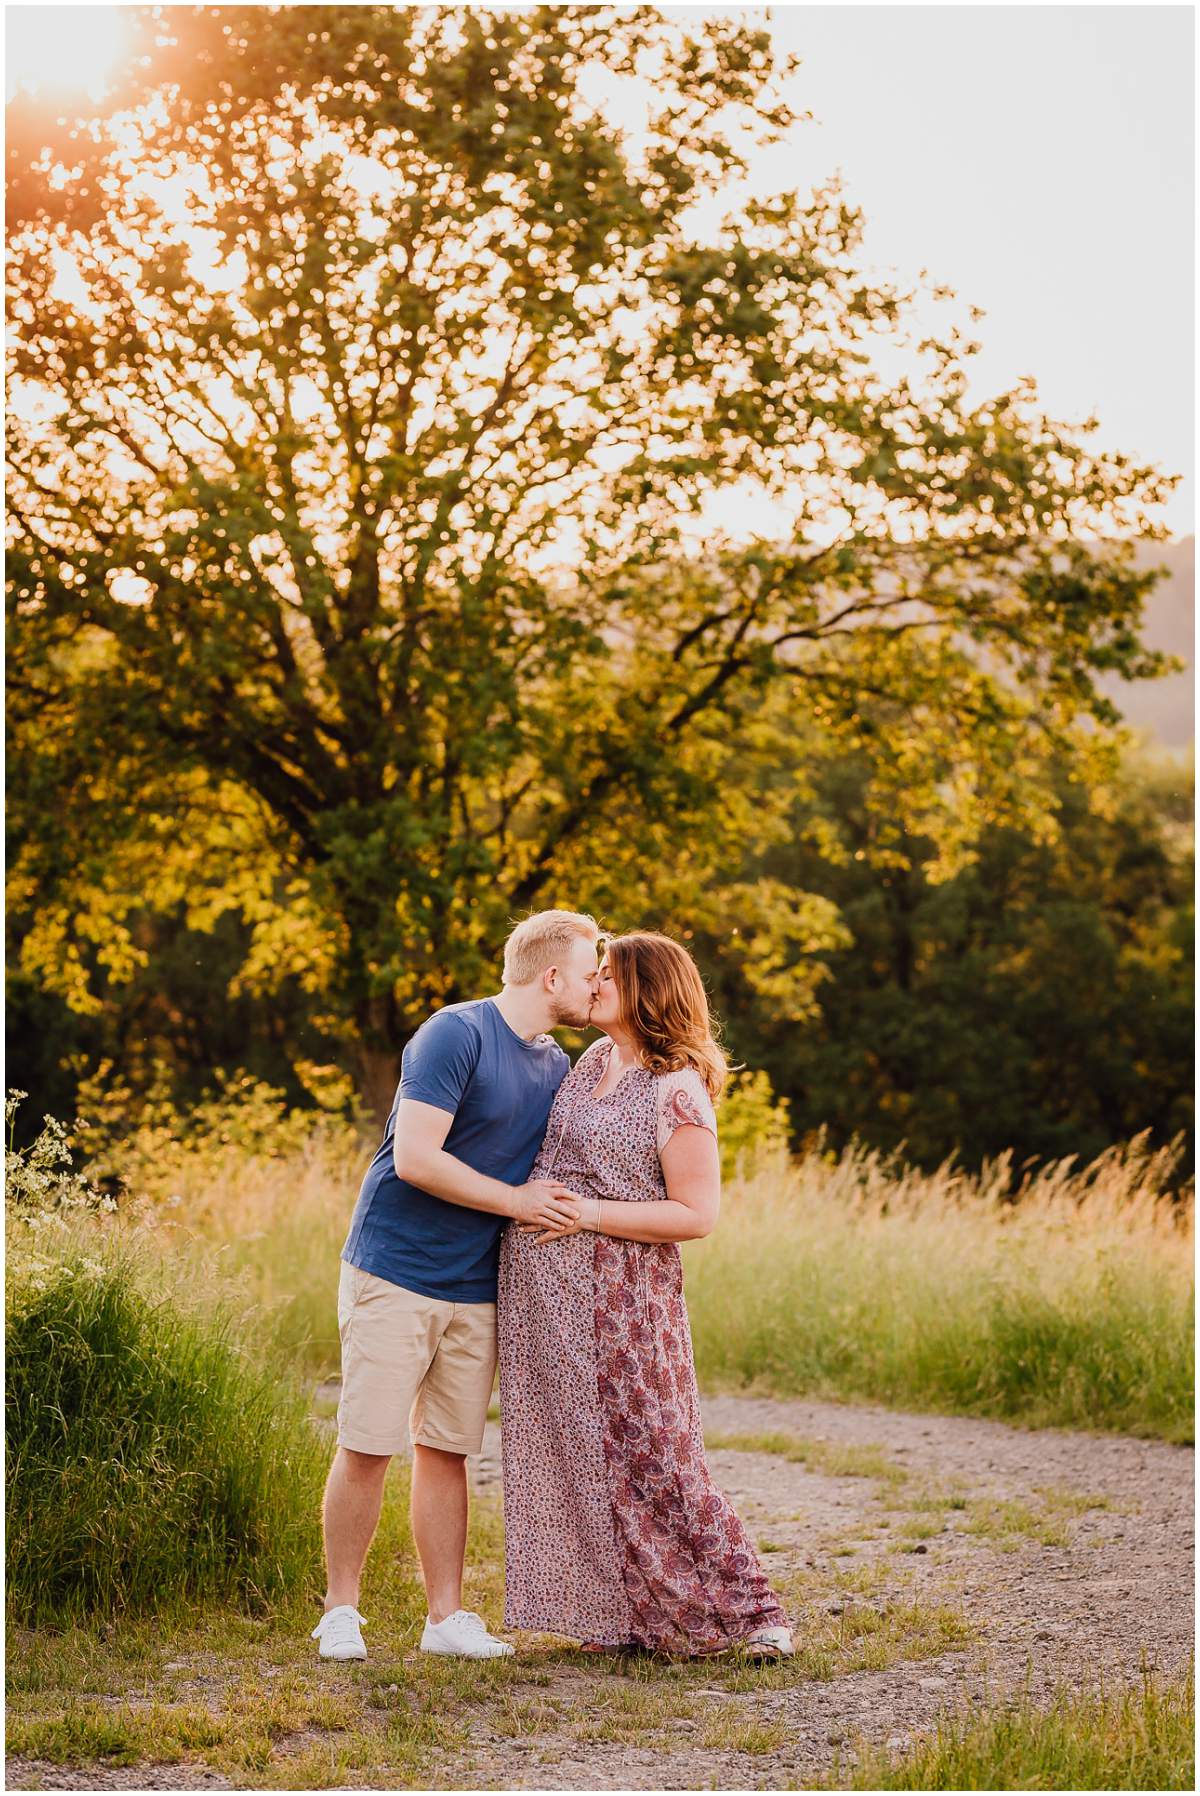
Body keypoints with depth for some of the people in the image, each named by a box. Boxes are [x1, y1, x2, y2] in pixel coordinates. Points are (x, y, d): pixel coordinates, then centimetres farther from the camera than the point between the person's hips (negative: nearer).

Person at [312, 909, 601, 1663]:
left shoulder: (558, 1069, 11)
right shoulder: (456, 1035, -13)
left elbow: (563, 1179, 23)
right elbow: (415, 1158, -19)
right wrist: (515, 1201, -12)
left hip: (476, 1291, 6)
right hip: (395, 1275, -6)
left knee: (447, 1452, 8)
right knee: (367, 1449, -3)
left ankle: (447, 1616, 14)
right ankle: (341, 1610, 8)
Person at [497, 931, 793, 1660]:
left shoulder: (677, 1092, -14)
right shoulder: (595, 1060, 11)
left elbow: (696, 1214, -16)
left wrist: (588, 1214, -19)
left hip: (620, 1295, -8)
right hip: (545, 1296, 8)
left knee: (651, 1454, -6)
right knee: (571, 1453, 8)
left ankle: (754, 1611, 2)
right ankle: (621, 1612, 17)